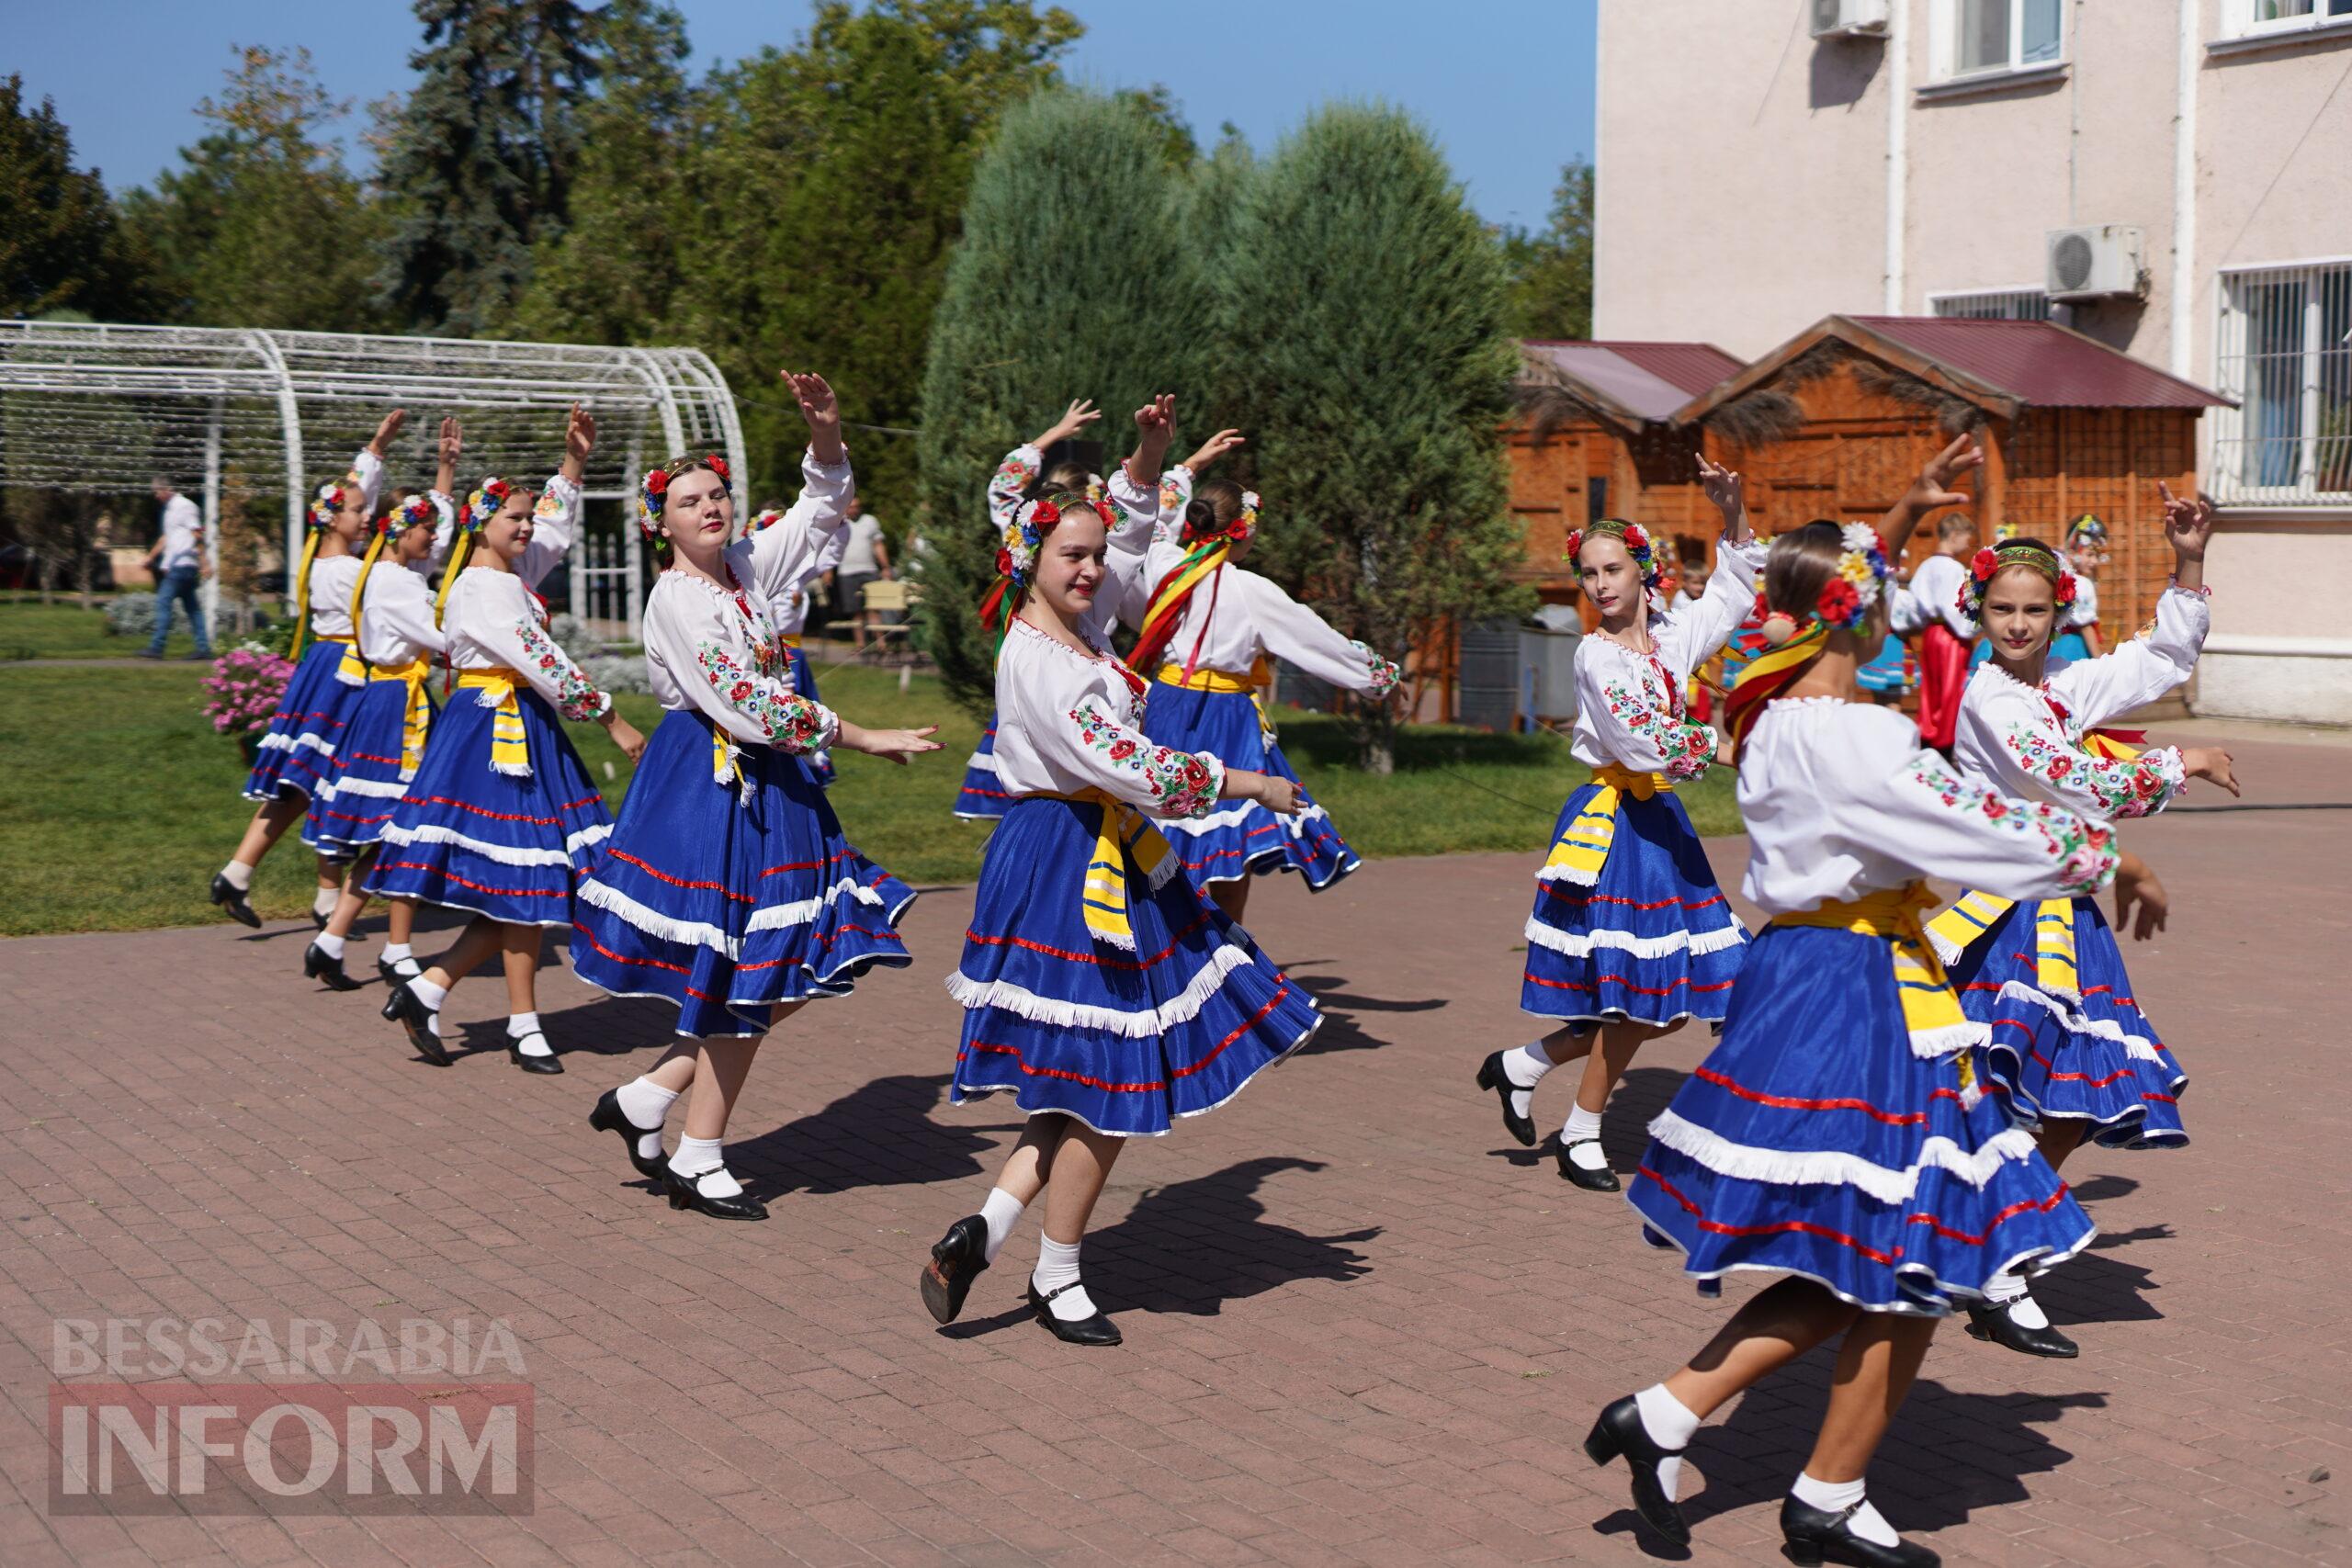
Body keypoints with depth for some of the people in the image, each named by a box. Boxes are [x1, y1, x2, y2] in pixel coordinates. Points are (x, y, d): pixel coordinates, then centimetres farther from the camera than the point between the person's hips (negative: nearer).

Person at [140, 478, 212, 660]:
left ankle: (157, 648, -12)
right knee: (192, 607, 7)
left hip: (182, 564, -10)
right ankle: (203, 648, 7)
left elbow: (197, 535, -13)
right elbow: (166, 538, 29)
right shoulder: (170, 508, 20)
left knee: (163, 602, -11)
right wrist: (151, 556, 29)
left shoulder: (184, 506, -9)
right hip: (174, 565, 10)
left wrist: (204, 562, -17)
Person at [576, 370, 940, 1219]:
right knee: (741, 976, -3)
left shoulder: (747, 569, 8)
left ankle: (645, 1098, 16)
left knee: (794, 971, 7)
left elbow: (823, 508, 15)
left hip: (763, 783, 8)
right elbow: (748, 704, -20)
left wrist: (826, 433, -5)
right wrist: (863, 739, -15)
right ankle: (698, 1164, 11)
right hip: (708, 787, -8)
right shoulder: (677, 600, -14)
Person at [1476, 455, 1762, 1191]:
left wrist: (1734, 514, 14)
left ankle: (1524, 1063, 19)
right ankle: (1580, 1135, 11)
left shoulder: (1670, 638, 8)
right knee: (1633, 990, -6)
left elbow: (1732, 595, 24)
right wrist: (1709, 741, -7)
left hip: (1660, 821, 7)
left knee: (1670, 999, 6)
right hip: (1612, 823, -7)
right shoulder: (1596, 654, -11)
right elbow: (1644, 747, -18)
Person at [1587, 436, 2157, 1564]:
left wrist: (1907, 511, 25)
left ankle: (1666, 1413, 12)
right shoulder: (1857, 740, -20)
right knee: (1910, 1270, 6)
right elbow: (1982, 827, -16)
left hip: (1793, 973, 9)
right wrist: (2105, 855, -1)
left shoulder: (1773, 718, 7)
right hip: (1863, 996, -9)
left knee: (1855, 1269, 17)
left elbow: (1832, 592, 26)